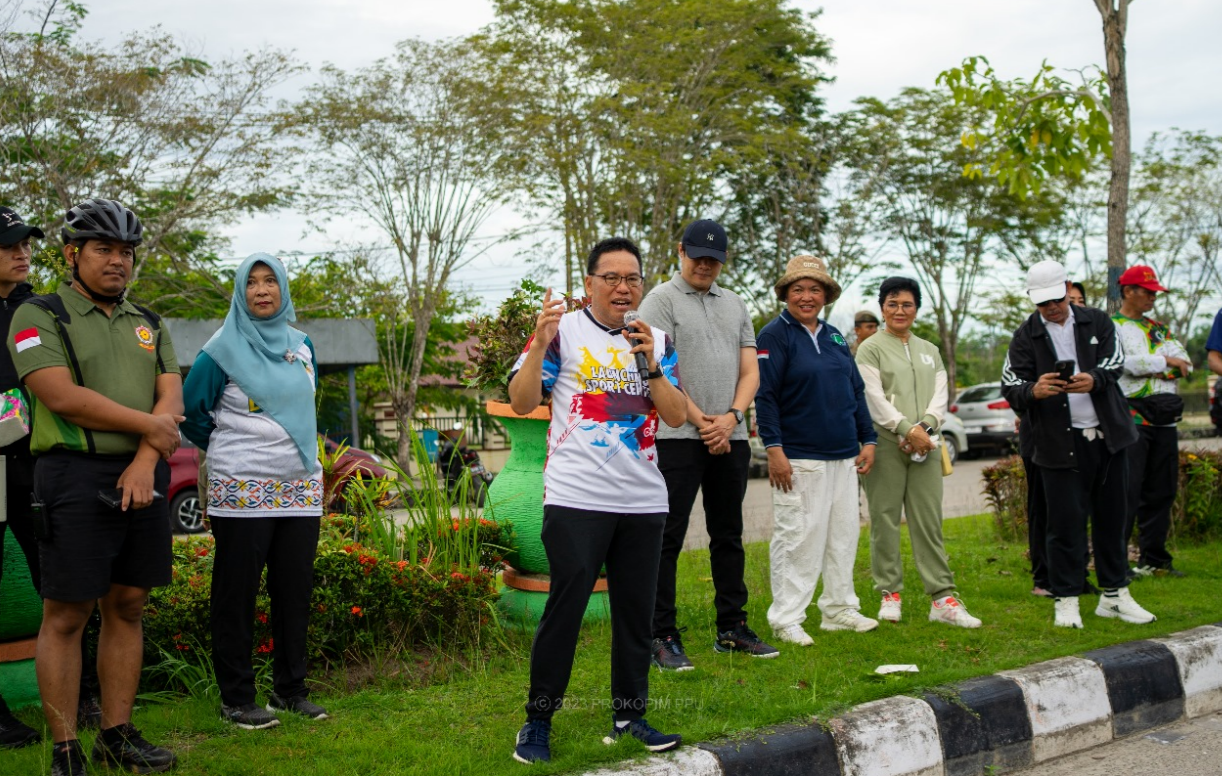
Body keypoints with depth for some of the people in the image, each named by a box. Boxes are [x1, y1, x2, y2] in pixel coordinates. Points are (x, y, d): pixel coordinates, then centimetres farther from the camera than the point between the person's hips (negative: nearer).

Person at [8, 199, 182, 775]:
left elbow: (171, 398, 6)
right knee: (66, 615, -3)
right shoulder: (40, 316, -1)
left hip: (141, 477, 6)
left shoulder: (148, 324, 17)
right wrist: (148, 425, -9)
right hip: (75, 475, -6)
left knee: (127, 607, 9)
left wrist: (146, 462, -11)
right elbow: (64, 397, -14)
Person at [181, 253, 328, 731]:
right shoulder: (223, 351, -5)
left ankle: (290, 690, 19)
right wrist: (229, 449, 9)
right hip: (242, 490, -5)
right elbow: (191, 412, 0)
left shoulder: (301, 345, 10)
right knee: (237, 594, 0)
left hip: (301, 488, 5)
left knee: (295, 589, 8)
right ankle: (236, 698, 9)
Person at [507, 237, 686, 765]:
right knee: (565, 608, -7)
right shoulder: (563, 331, 1)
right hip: (576, 499, -4)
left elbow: (677, 416, 3)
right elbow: (521, 402, -5)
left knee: (636, 609, 8)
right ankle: (538, 721, 4)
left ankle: (630, 715, 20)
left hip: (643, 501, 4)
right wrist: (539, 346, -18)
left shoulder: (658, 341, 12)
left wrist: (648, 363, -10)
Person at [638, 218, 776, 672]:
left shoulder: (735, 306, 17)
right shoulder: (661, 300, -2)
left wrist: (731, 418, -6)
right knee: (669, 537, -5)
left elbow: (750, 371, 11)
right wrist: (700, 421, -12)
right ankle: (662, 638, -1)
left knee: (729, 536, 13)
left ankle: (732, 629, 22)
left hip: (730, 439, 7)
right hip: (678, 438, -6)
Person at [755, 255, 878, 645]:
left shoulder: (834, 337, 15)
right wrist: (774, 448, -18)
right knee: (798, 537, -5)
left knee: (844, 533, 12)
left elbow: (856, 392, 19)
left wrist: (867, 441, 14)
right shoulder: (775, 335, -6)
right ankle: (786, 619, 3)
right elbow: (764, 396, -12)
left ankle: (840, 609, 23)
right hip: (799, 459, -7)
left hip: (843, 456, 7)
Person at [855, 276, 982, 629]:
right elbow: (874, 398, -7)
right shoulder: (870, 349, 3)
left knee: (929, 523, 1)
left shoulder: (929, 351, 20)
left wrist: (925, 427, -9)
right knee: (885, 520, 0)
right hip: (885, 445, -4)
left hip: (924, 446, 4)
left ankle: (942, 598, -1)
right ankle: (890, 593, 9)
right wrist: (907, 429, -16)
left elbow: (940, 395, 10)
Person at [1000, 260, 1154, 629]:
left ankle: (1115, 595, 22)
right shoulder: (1026, 336, 2)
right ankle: (1066, 600, 7)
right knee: (1066, 522, -2)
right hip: (1059, 442, -3)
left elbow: (1116, 363, -3)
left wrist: (1094, 379, -25)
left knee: (1111, 516, 10)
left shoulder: (1097, 322, 8)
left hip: (1107, 436, 3)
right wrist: (1033, 391, -28)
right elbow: (1010, 387, -5)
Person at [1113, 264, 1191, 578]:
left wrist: (1149, 365, -9)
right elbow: (1127, 363, -16)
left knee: (1161, 491, 9)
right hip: (1131, 417, -7)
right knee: (1127, 491, -10)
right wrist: (1165, 361, -3)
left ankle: (1154, 558, 17)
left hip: (1165, 419, 7)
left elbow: (1184, 364, 8)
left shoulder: (1159, 328, 21)